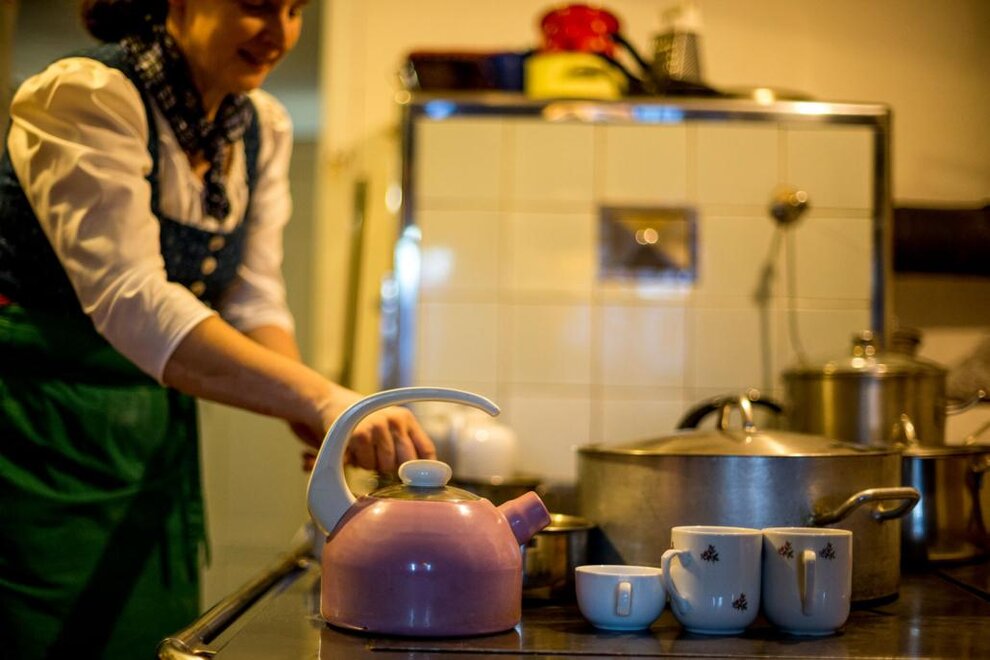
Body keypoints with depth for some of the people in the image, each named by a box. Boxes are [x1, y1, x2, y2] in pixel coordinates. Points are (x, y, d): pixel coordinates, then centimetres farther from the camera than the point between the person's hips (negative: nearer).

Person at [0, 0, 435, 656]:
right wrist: (319, 398, -40)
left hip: (154, 444, 7)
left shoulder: (264, 127, 5)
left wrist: (313, 420, -20)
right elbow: (130, 299, -30)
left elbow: (253, 300, 0)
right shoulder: (85, 95, -18)